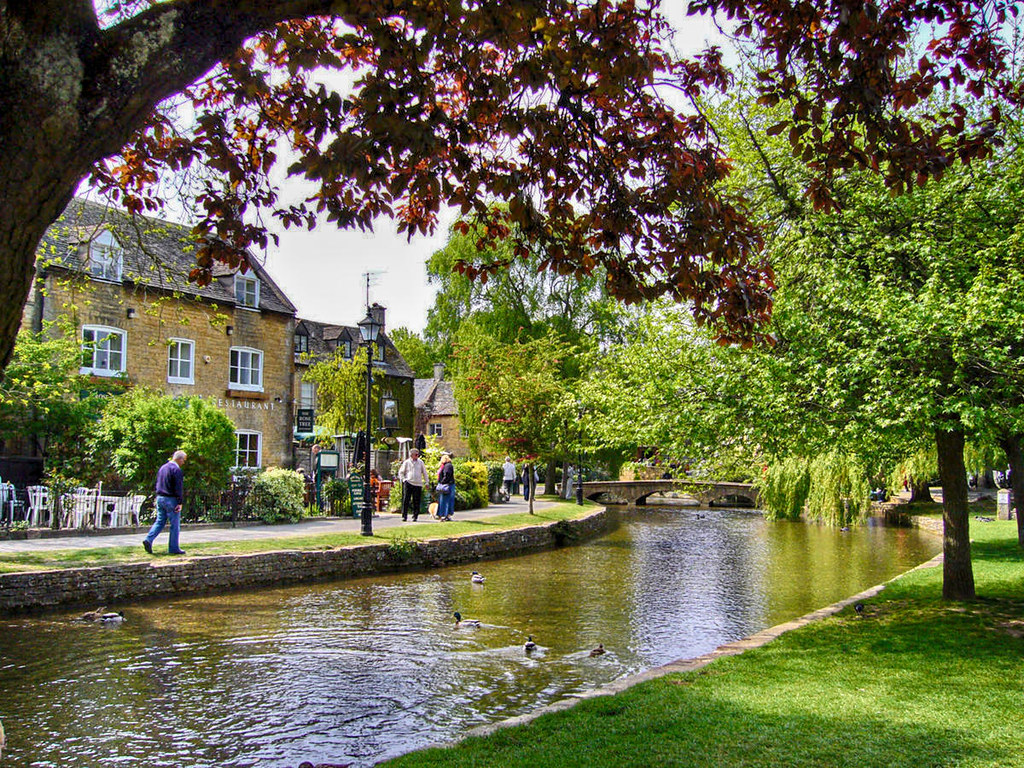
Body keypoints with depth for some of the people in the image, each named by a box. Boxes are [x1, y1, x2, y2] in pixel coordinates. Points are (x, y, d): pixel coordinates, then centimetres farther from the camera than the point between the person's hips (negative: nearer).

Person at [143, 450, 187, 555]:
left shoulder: (163, 467, 14)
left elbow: (158, 484, 20)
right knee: (175, 525, 0)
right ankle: (174, 548, 4)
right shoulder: (176, 470, -13)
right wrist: (180, 502, -16)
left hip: (160, 498, 8)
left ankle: (148, 539, -5)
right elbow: (179, 488, -16)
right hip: (171, 499, -8)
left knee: (160, 521, 13)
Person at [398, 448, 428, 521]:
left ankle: (415, 516, 10)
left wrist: (426, 482, 13)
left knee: (416, 501, 1)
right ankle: (404, 516, -2)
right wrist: (403, 479, -3)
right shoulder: (406, 462, 6)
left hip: (418, 484, 2)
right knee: (406, 499, -7)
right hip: (408, 483, -2)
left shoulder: (420, 462, 10)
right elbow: (401, 472, 12)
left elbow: (424, 472, 17)